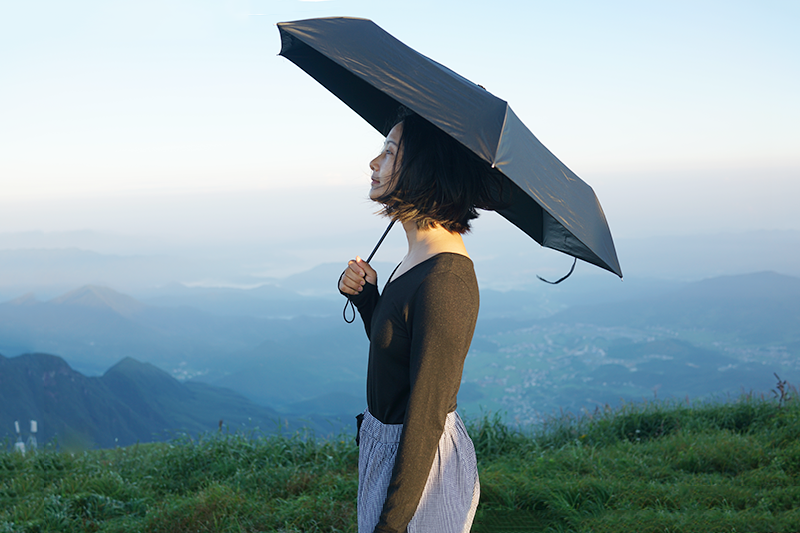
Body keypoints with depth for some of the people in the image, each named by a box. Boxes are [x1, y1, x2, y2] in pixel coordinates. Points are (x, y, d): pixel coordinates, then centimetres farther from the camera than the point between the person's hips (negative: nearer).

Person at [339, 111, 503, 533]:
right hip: (388, 443, 9)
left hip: (419, 466, -9)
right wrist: (364, 296, -3)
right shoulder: (421, 257, 3)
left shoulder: (445, 281, -27)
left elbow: (427, 418, -25)